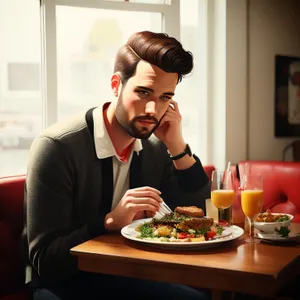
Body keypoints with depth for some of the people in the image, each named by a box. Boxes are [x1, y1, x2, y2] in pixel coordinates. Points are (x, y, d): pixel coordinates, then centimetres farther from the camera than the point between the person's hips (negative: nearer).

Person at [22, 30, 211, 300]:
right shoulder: (56, 146, -20)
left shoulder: (156, 146, -2)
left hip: (129, 275, 5)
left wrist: (178, 148, -12)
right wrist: (110, 222, -33)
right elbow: (44, 260, -19)